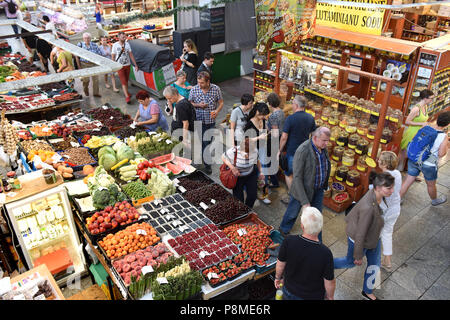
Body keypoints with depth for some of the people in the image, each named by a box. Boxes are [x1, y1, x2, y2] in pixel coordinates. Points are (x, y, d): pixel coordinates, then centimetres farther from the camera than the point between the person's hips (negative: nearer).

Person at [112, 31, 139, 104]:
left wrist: (135, 65, 1)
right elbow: (113, 56, -2)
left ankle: (126, 92, 33)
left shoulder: (127, 44, 2)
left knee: (126, 81, 13)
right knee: (123, 82, -8)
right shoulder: (115, 45, -7)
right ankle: (127, 96, -10)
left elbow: (131, 55, 4)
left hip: (127, 65, 3)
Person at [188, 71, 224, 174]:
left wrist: (217, 111, -16)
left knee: (209, 141, 9)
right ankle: (207, 164, 21)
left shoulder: (216, 89, -6)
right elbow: (189, 103, 5)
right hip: (199, 120, 0)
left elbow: (221, 102, 3)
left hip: (211, 120, 0)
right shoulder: (194, 89, -5)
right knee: (203, 142, 6)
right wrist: (198, 105, -15)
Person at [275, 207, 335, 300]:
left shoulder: (288, 242, -30)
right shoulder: (325, 254, -34)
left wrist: (278, 277, 9)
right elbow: (329, 282, -20)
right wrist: (330, 297, 2)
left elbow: (280, 264, -12)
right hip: (313, 296, -1)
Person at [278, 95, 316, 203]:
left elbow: (284, 137, -17)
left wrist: (280, 151, -5)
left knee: (289, 174, 12)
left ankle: (291, 197, 18)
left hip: (292, 152, -5)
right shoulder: (310, 118, 0)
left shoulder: (290, 118, -18)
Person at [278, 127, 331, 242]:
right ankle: (283, 230, 49)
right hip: (302, 189, -5)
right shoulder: (302, 151, -30)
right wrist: (304, 202, -30)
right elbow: (297, 178, -29)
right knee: (293, 213, 19)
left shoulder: (323, 148, -7)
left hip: (318, 190, 6)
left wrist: (324, 185, 19)